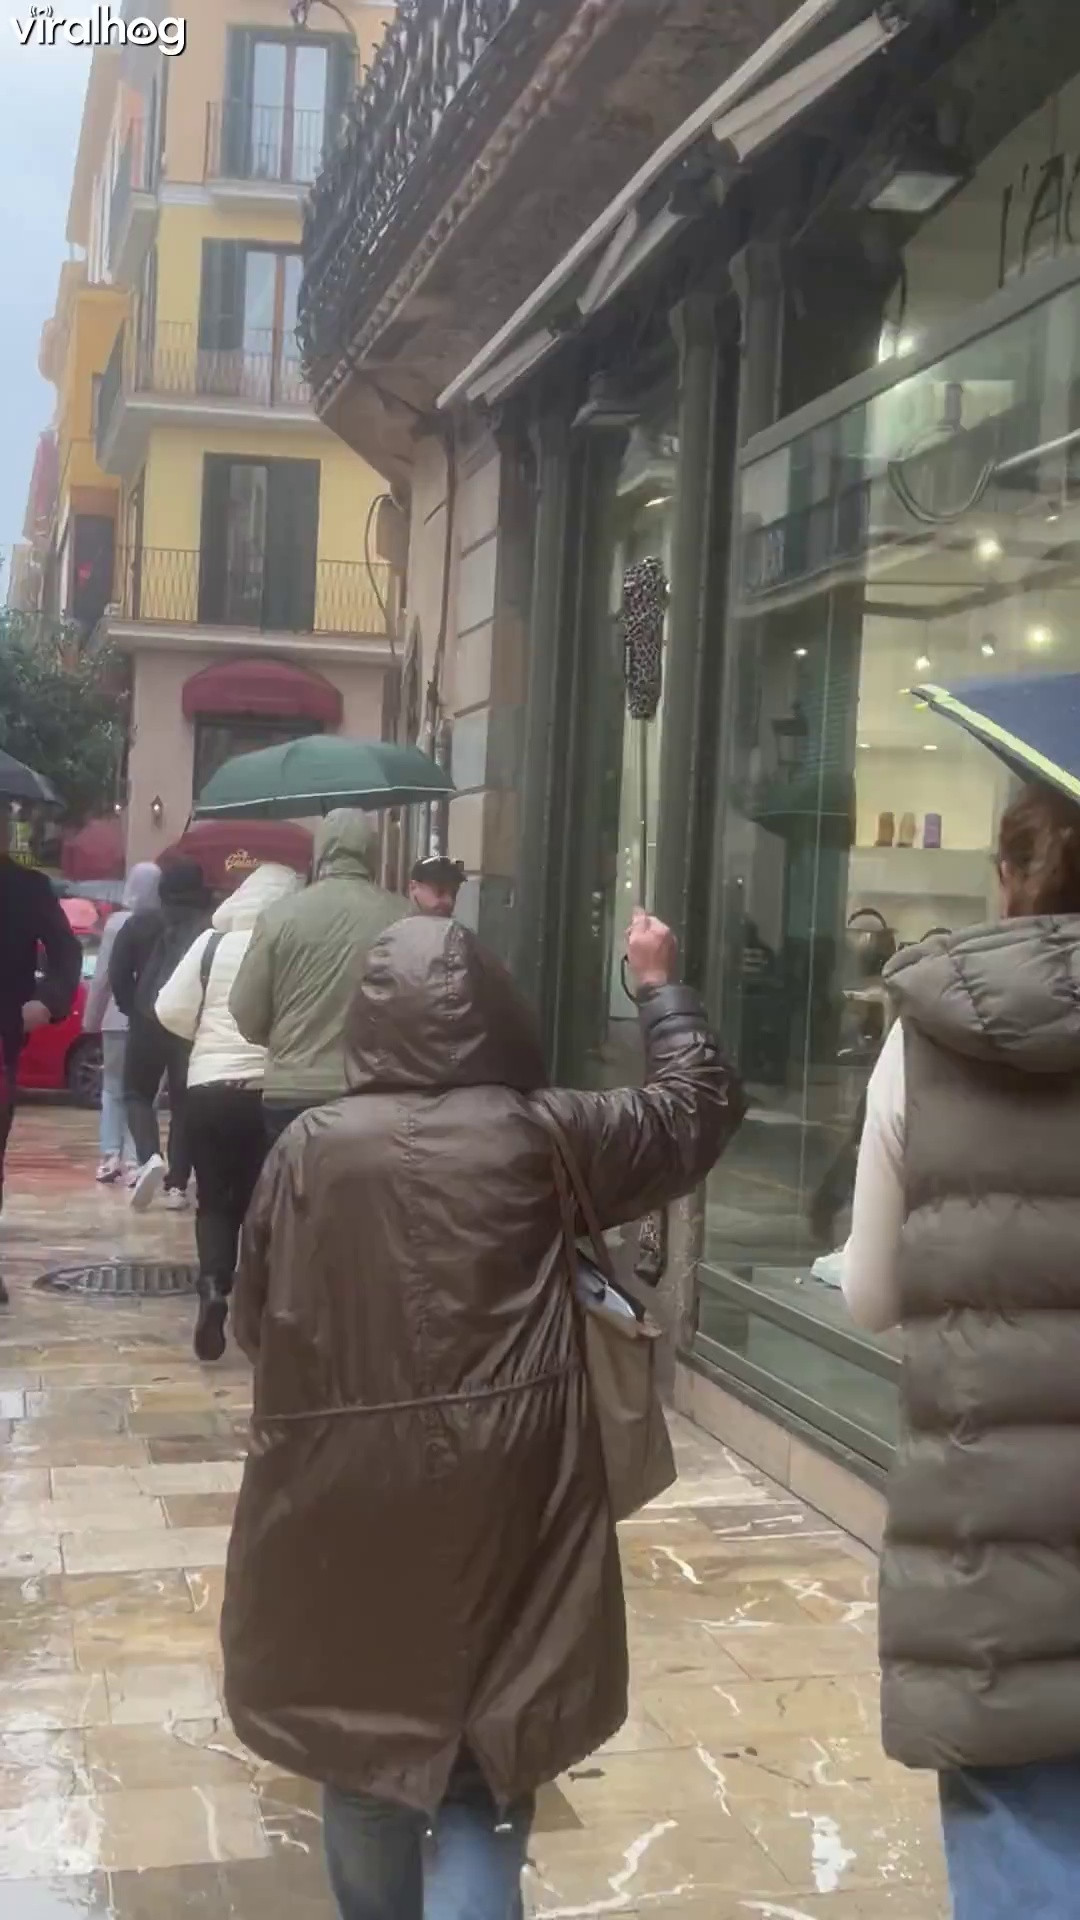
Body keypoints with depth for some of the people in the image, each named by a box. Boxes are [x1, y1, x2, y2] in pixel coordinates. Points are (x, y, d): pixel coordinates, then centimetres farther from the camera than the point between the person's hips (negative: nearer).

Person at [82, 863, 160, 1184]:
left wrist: (91, 1017, 4)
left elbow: (102, 975, -5)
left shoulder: (117, 922, -7)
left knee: (113, 1088, 13)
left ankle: (111, 1155, 2)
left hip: (119, 1017, 0)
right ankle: (133, 1158, -1)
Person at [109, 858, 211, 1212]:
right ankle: (177, 1185, 6)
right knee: (183, 1103, 10)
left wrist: (133, 1008, 12)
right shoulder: (212, 927, -2)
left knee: (138, 1093, 13)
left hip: (149, 1021, 0)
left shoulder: (142, 922, 4)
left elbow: (118, 973, 0)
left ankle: (150, 1158, -13)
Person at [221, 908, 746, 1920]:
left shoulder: (308, 1146, -3)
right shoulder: (539, 1133, -6)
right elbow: (700, 1106, 8)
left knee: (362, 1730, 21)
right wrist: (660, 983, 21)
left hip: (338, 1499, 2)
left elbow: (253, 1321, 7)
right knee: (484, 1754, 7)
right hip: (497, 1503, -2)